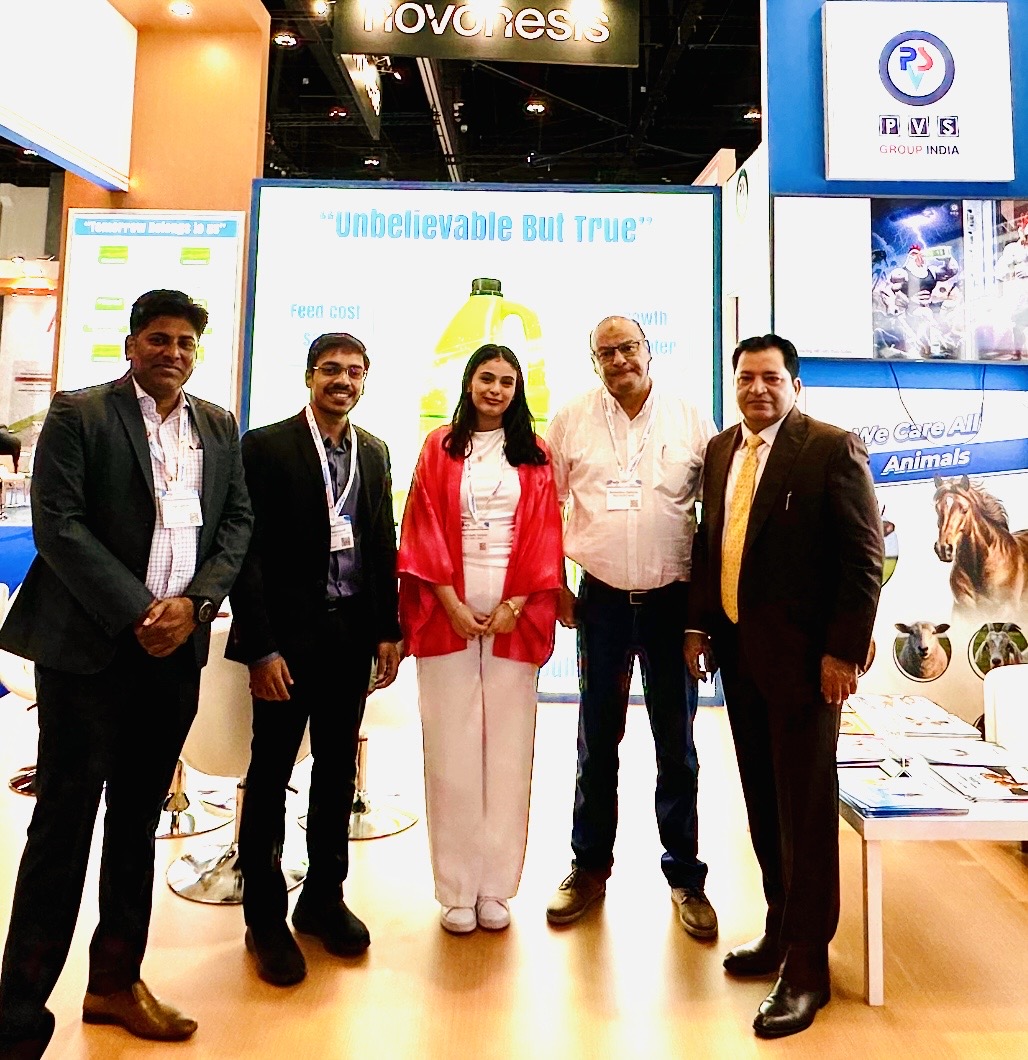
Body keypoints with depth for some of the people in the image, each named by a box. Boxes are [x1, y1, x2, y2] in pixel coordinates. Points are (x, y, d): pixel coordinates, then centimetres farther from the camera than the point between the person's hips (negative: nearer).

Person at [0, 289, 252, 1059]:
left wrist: (194, 602, -7)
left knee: (138, 821, 14)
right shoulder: (78, 414, -2)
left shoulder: (219, 427, 12)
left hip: (176, 647, 4)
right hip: (87, 646, -4)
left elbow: (237, 522, 8)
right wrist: (137, 614, -15)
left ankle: (116, 982, 29)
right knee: (65, 823, 2)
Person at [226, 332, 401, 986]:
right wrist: (261, 646, -13)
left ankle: (324, 899, 32)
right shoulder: (266, 446, -5)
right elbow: (248, 550, -9)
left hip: (353, 635, 5)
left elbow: (384, 546, 10)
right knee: (270, 774, 8)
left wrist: (388, 631, 5)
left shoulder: (374, 453, 9)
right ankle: (265, 917, 25)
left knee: (339, 772, 14)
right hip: (287, 637, -4)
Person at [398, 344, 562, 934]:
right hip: (448, 611, 0)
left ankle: (496, 887, 17)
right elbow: (425, 530, 1)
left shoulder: (534, 454, 9)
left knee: (509, 747, 4)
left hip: (515, 613, 1)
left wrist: (515, 605, -8)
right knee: (453, 749, 2)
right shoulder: (440, 448, 8)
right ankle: (457, 890, 15)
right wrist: (453, 604, -9)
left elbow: (544, 534, 3)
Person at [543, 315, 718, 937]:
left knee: (677, 744, 10)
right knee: (598, 741, 12)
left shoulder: (691, 420, 1)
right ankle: (590, 868, 29)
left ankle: (685, 874, 27)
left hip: (673, 600, 0)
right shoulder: (572, 421, 1)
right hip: (602, 600, 1)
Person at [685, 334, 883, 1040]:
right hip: (738, 651, 6)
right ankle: (782, 928, 33)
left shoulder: (833, 449, -8)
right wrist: (700, 625, 8)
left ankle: (807, 964, 20)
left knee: (805, 805, 4)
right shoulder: (720, 451, 11)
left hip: (802, 657, -6)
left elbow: (865, 557, -10)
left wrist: (844, 652, -14)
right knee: (763, 799, 15)